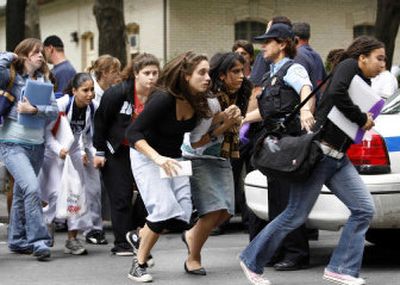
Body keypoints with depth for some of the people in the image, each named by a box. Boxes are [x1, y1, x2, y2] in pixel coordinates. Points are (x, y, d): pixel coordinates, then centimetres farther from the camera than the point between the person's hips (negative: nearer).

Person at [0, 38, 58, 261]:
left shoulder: (44, 80, 9)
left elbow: (54, 110, 0)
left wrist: (34, 110, -16)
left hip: (37, 145, 5)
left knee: (22, 193, 15)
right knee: (32, 188, -21)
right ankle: (39, 240, -17)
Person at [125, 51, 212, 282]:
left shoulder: (198, 102, -7)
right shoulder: (163, 99, -27)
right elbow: (133, 133, -28)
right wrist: (158, 158, -40)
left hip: (173, 158, 6)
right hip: (147, 155, -6)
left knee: (182, 217, -6)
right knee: (164, 209, -22)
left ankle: (142, 234, 22)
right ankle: (138, 265, -5)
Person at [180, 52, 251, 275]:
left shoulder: (236, 98, -1)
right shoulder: (210, 102, -25)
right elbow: (195, 143, -24)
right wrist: (224, 126, -29)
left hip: (221, 160, 7)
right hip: (198, 159, -7)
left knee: (226, 211, 0)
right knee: (214, 210, -17)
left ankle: (191, 235, 28)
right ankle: (193, 259, 0)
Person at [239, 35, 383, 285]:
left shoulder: (366, 84, 19)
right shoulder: (348, 66, -6)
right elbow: (336, 94, -25)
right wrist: (362, 118, -16)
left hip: (339, 158, 9)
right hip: (320, 151, -9)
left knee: (365, 208, -3)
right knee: (296, 215, -2)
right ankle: (252, 261, 12)